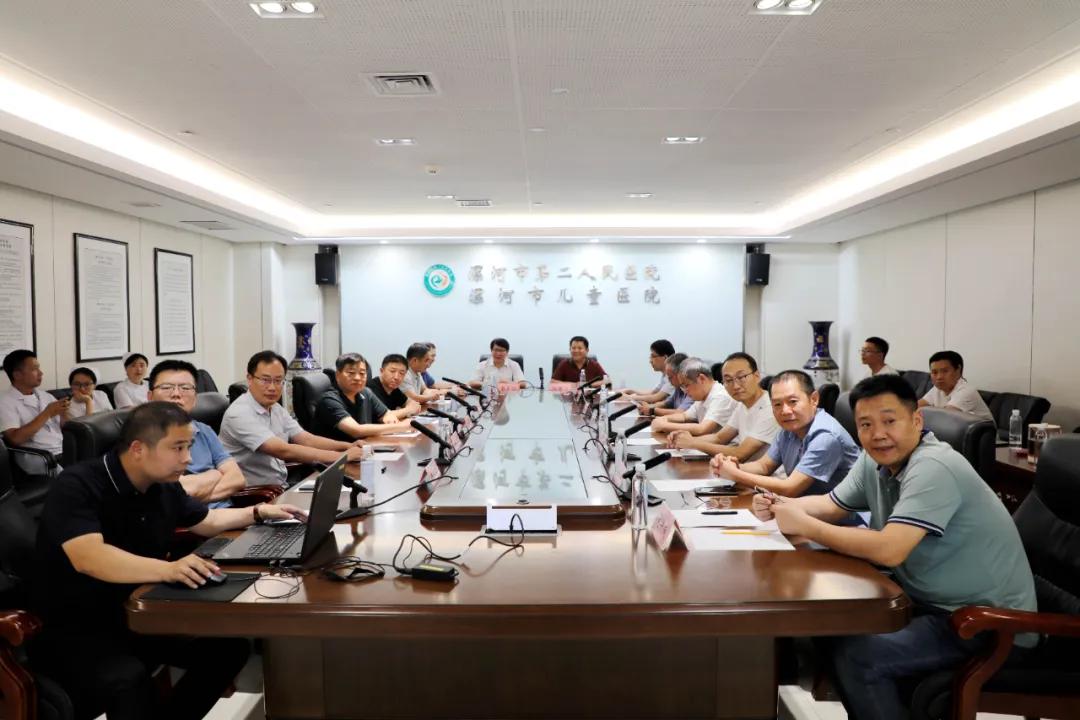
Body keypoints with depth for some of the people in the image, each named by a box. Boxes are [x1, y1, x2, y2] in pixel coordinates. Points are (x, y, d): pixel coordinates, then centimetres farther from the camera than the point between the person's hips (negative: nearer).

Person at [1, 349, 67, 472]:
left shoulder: (46, 396, 17)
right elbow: (15, 439, -13)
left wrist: (64, 414, -4)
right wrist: (47, 413, -11)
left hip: (66, 451, 6)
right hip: (38, 458, -6)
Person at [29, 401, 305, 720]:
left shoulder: (164, 486, 1)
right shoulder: (77, 486, -21)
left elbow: (206, 521, 21)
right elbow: (88, 558, -38)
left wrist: (258, 512, 11)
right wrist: (168, 569, -51)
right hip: (72, 630, -7)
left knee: (229, 646, -8)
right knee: (128, 679, -36)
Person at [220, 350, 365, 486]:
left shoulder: (276, 408, 10)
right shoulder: (240, 414, -18)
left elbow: (306, 439, 5)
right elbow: (283, 451, -26)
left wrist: (348, 446, -12)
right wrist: (342, 456, -26)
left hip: (281, 487, 8)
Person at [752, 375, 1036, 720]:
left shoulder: (932, 469, -27)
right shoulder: (875, 459, 0)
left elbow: (888, 550, -35)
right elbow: (831, 505, 14)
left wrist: (804, 525, -25)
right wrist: (781, 506, -6)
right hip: (930, 600, 9)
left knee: (854, 655, -21)